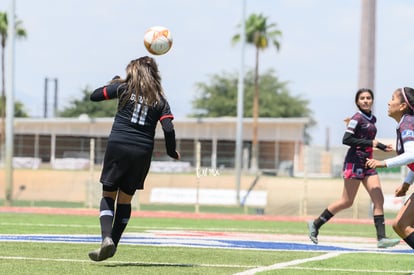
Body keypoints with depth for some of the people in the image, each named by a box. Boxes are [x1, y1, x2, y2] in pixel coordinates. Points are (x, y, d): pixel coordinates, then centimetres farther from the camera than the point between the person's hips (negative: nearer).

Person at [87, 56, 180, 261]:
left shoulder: (124, 88, 4)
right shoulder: (159, 100, 8)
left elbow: (94, 96, 13)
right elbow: (168, 129, -3)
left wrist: (113, 82, 28)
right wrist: (172, 152, 12)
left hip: (118, 146, -2)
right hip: (143, 152, 2)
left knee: (108, 195, 5)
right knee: (125, 199, 14)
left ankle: (107, 238, -17)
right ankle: (113, 244, 15)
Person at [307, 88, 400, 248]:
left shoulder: (372, 119, 15)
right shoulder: (357, 118, -10)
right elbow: (346, 139, -17)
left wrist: (382, 147, 18)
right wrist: (370, 143, -20)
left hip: (367, 163, 8)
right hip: (355, 162, -8)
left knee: (379, 199, -4)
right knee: (347, 202, -3)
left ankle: (381, 238, -9)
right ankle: (316, 224, 11)